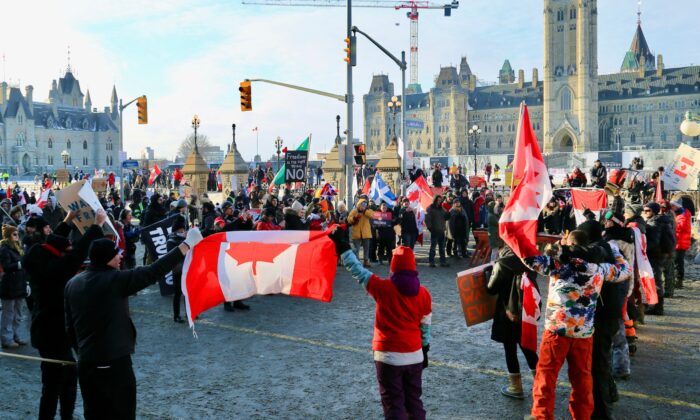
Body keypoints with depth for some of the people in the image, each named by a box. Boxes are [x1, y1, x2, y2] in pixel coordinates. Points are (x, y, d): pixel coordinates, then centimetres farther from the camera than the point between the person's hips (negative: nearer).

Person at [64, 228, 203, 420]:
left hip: (86, 363, 6)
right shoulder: (115, 280, -14)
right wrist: (186, 245, -16)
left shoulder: (72, 284, 5)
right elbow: (153, 272, -19)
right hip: (115, 363, -6)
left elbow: (70, 326, 11)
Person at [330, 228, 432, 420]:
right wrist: (424, 350, 20)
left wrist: (342, 245, 0)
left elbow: (357, 270, -9)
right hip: (415, 356, 4)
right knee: (414, 401, 18)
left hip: (388, 356, -4)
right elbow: (425, 326, 7)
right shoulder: (424, 293, -2)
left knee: (394, 405, 5)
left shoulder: (383, 288, -14)